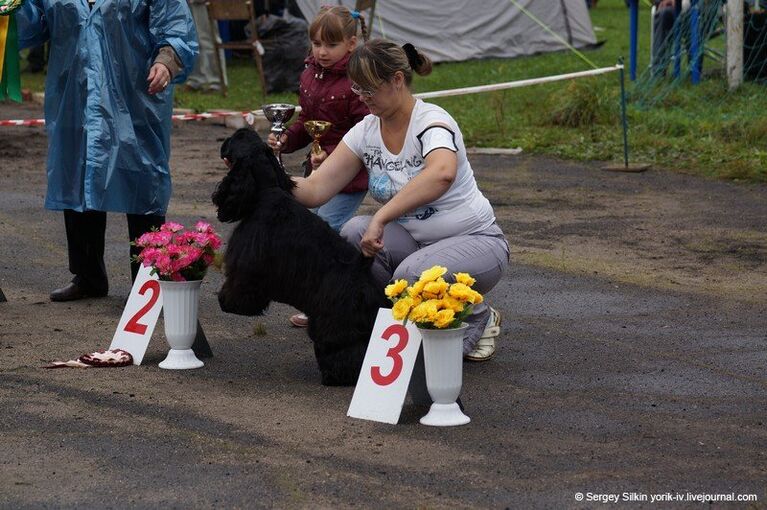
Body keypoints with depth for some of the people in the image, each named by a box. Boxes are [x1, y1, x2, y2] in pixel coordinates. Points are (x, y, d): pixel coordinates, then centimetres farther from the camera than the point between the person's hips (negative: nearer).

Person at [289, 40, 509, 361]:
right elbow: (316, 190, -5)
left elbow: (441, 174, -45)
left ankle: (479, 319, -3)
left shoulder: (431, 122, -21)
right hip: (414, 243, 6)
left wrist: (381, 218, -49)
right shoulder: (365, 132, 0)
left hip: (476, 242, -6)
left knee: (413, 274, -35)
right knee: (354, 232, -21)